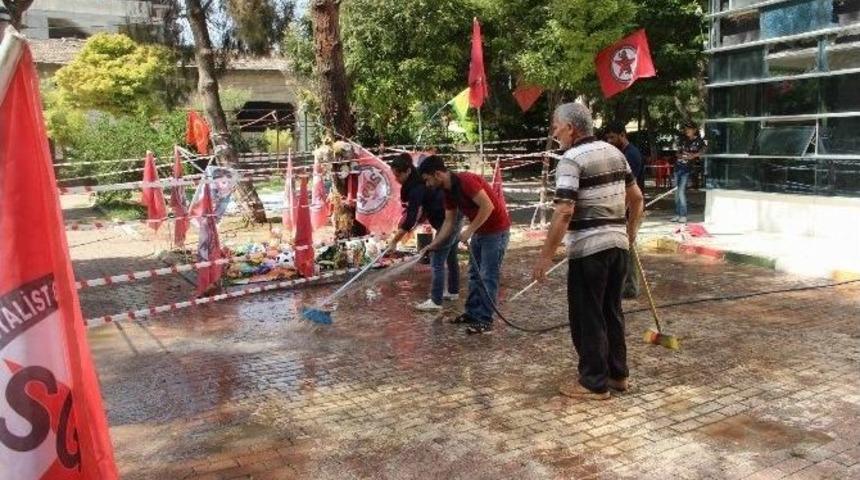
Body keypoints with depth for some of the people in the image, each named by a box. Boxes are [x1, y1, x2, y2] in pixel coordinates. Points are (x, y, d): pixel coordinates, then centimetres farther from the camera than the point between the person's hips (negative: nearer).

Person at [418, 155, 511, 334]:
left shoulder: (465, 180, -24)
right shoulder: (448, 191, 4)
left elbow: (488, 206, -28)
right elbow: (449, 221, 11)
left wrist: (469, 231, -23)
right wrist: (434, 244, 5)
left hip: (496, 230, -9)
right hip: (480, 231, 9)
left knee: (488, 276, -5)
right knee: (475, 274, 14)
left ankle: (485, 321, 1)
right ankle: (472, 313, 24)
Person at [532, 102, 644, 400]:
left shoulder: (572, 160, -13)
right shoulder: (615, 152, 12)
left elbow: (564, 212, -21)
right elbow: (636, 197, 17)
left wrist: (545, 256, -18)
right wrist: (631, 232, 29)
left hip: (589, 247, -8)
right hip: (618, 243, 8)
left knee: (587, 316, 2)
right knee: (611, 311, 18)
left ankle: (595, 383, 10)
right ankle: (617, 373, 28)